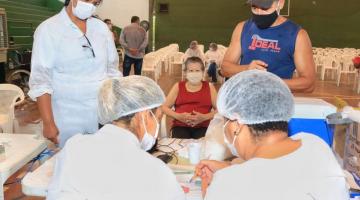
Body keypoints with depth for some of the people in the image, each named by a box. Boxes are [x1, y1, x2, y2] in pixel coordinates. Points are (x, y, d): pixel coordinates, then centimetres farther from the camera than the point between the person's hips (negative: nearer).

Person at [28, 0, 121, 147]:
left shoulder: (102, 28, 6)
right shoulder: (48, 29, -6)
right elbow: (41, 81, -9)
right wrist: (48, 123, -14)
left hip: (104, 117, 4)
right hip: (68, 121, -3)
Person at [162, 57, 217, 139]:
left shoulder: (209, 87, 13)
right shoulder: (178, 87, 14)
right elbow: (165, 107, 12)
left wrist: (204, 117, -12)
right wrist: (178, 116, -6)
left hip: (203, 127, 0)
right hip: (180, 126, 0)